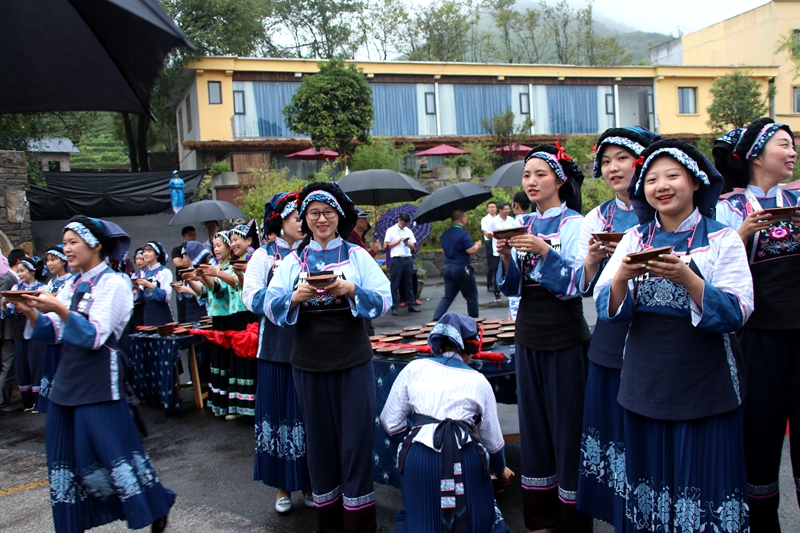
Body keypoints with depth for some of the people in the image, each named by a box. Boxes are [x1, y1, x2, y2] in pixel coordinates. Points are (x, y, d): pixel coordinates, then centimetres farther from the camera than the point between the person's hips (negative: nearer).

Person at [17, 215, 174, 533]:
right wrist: (32, 313, -7)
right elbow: (53, 333, 10)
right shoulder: (72, 285, 13)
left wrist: (61, 310, -26)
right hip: (68, 376, 8)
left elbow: (95, 336, -16)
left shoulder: (112, 283, -8)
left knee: (108, 447, -6)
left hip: (99, 380, -8)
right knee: (65, 452, 10)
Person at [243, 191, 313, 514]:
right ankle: (283, 486, 21)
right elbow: (252, 297, -9)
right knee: (279, 413, 6)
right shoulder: (264, 255, 2)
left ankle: (308, 483, 23)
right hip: (277, 348, -1)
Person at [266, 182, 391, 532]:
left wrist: (350, 289, -20)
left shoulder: (357, 255, 2)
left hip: (353, 362, -2)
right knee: (319, 440, 11)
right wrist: (297, 296, -20)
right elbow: (272, 308, -1)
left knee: (356, 439, 1)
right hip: (309, 364, 2)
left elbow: (383, 302, -5)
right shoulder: (292, 261, 6)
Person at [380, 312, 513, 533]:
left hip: (418, 457, 0)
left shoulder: (414, 368, 10)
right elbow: (492, 439, 19)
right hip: (464, 457, 0)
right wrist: (501, 469, 39)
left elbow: (390, 423, 8)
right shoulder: (478, 380, 11)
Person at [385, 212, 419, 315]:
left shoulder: (409, 231, 13)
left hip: (408, 259, 4)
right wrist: (397, 242, -11)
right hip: (397, 260, -4)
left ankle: (411, 305, 13)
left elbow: (412, 246, 15)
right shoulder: (391, 231, 0)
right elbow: (385, 246, -2)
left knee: (408, 283, 9)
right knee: (395, 285, -2)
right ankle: (394, 307, 1)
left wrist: (407, 243, -6)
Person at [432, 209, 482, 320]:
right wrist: (477, 245, -1)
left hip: (447, 268, 7)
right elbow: (471, 250, -20)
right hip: (462, 268, -7)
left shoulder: (444, 234, 9)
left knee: (448, 297, 11)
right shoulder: (463, 233, -15)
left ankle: (435, 319, 1)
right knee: (471, 297, 8)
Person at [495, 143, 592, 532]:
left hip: (564, 336, -5)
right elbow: (511, 287, 8)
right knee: (533, 422, 12)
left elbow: (576, 283, -14)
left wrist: (544, 252, -26)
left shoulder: (574, 223, -5)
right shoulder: (522, 225, 10)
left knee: (567, 422, 1)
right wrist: (506, 257, -11)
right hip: (528, 335, 6)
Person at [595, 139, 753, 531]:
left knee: (702, 481, 4)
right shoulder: (634, 238, 7)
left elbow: (736, 313, -12)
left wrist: (687, 278, -26)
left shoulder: (722, 240, -2)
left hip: (704, 386, -3)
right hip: (646, 383, 3)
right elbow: (606, 308, 2)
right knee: (650, 475, 9)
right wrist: (621, 277, -19)